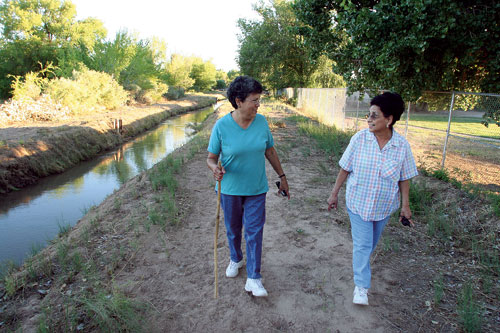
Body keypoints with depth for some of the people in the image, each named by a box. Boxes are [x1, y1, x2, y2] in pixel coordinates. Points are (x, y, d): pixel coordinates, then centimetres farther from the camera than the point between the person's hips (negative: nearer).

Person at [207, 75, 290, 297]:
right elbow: (211, 158, -7)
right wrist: (215, 168, -31)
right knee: (233, 229, 17)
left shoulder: (261, 122, -5)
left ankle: (253, 279, 14)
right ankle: (235, 259, 46)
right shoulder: (222, 126, -14)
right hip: (229, 189, -1)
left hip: (256, 189, 1)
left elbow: (270, 151, 7)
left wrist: (282, 176, 12)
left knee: (254, 232, 2)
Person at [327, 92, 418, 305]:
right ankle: (361, 286, 12)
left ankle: (361, 264, 48)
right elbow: (345, 169, -5)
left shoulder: (402, 145, -10)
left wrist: (405, 205, 0)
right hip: (358, 202, -2)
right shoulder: (359, 139, -13)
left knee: (371, 243, 20)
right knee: (362, 244, -2)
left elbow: (404, 178, -1)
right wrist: (334, 193, -2)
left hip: (384, 206, 2)